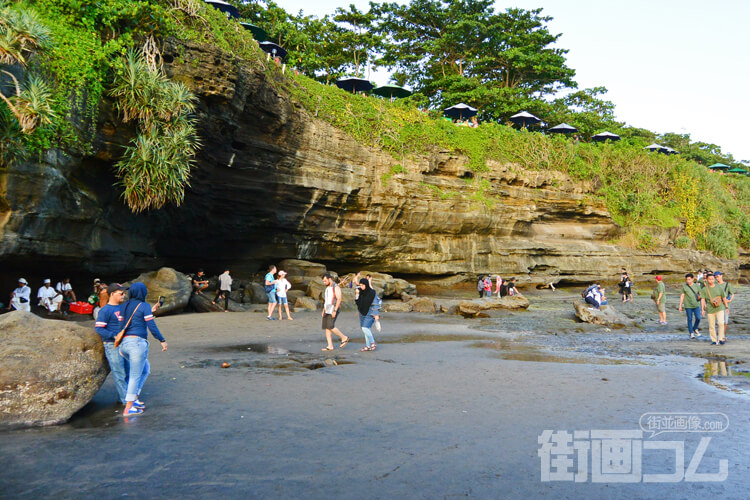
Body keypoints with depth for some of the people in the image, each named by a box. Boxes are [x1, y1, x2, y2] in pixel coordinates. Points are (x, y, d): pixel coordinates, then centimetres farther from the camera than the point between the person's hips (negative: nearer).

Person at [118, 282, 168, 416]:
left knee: (145, 369, 22)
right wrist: (162, 340, -3)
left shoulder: (125, 306, 12)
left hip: (125, 342, 7)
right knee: (135, 376, 1)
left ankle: (134, 397, 15)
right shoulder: (144, 306, -6)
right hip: (138, 342, -7)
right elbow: (151, 326, -10)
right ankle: (128, 408, 4)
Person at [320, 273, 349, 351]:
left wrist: (335, 311, -24)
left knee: (330, 326, -17)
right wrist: (323, 310, 14)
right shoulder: (327, 288, 16)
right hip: (327, 310, 9)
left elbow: (339, 299, -18)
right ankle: (330, 346, 3)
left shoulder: (336, 287, -11)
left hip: (334, 310, -9)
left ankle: (344, 338, 0)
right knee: (326, 327, 1)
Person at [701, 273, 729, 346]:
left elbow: (724, 298, 14)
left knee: (721, 323, -17)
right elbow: (702, 299, -2)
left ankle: (721, 339, -4)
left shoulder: (719, 288, 5)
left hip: (720, 308, 0)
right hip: (710, 309, 0)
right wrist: (702, 309, -10)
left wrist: (727, 307, 15)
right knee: (711, 326, 4)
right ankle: (714, 340, 16)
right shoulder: (704, 289, 0)